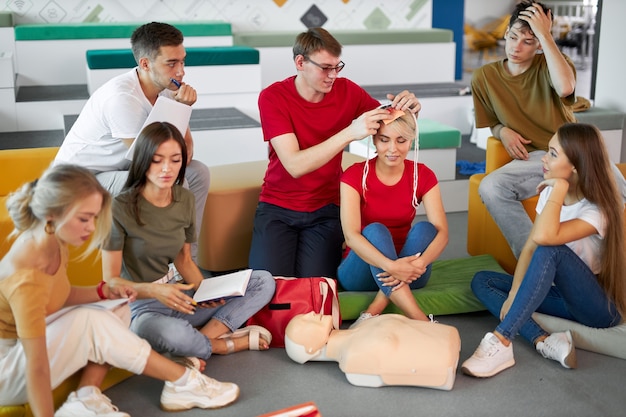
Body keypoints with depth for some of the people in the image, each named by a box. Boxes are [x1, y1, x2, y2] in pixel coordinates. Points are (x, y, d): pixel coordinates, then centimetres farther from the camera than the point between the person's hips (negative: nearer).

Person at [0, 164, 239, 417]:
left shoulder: (53, 242, -7)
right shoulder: (27, 278, -33)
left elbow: (60, 295, 10)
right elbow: (37, 368, -32)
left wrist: (106, 292, -6)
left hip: (25, 340, 9)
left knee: (118, 310, -2)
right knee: (91, 322, -26)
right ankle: (184, 383, -14)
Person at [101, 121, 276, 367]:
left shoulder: (185, 200, 2)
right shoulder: (121, 208, -16)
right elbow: (111, 281, -13)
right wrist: (154, 291, -31)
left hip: (179, 296, 7)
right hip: (141, 305, -6)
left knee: (263, 282, -2)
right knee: (161, 330, -43)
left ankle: (199, 342, -19)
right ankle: (227, 344, -12)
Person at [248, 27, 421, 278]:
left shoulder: (346, 91, -4)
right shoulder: (272, 97, -13)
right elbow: (295, 166, -25)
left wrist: (408, 108, -15)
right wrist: (349, 133, -34)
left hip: (325, 210, 2)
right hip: (278, 207, -1)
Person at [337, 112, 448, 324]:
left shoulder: (423, 175, -5)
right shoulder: (355, 175, -12)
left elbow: (441, 231, -16)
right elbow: (351, 235, -25)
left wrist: (420, 263, -37)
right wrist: (391, 266, -42)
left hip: (405, 274, 2)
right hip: (364, 267, -2)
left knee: (424, 228, -25)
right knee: (375, 230, -31)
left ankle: (373, 313, -32)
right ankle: (420, 321, -42)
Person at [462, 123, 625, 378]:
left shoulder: (598, 210, -22)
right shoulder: (550, 193, 1)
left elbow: (543, 237, -39)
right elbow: (529, 247, -4)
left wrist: (559, 187, -29)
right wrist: (514, 294, -14)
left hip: (600, 308, -8)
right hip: (562, 295, 8)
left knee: (550, 251, -35)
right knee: (481, 281, -6)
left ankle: (501, 341, -35)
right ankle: (544, 342, -27)